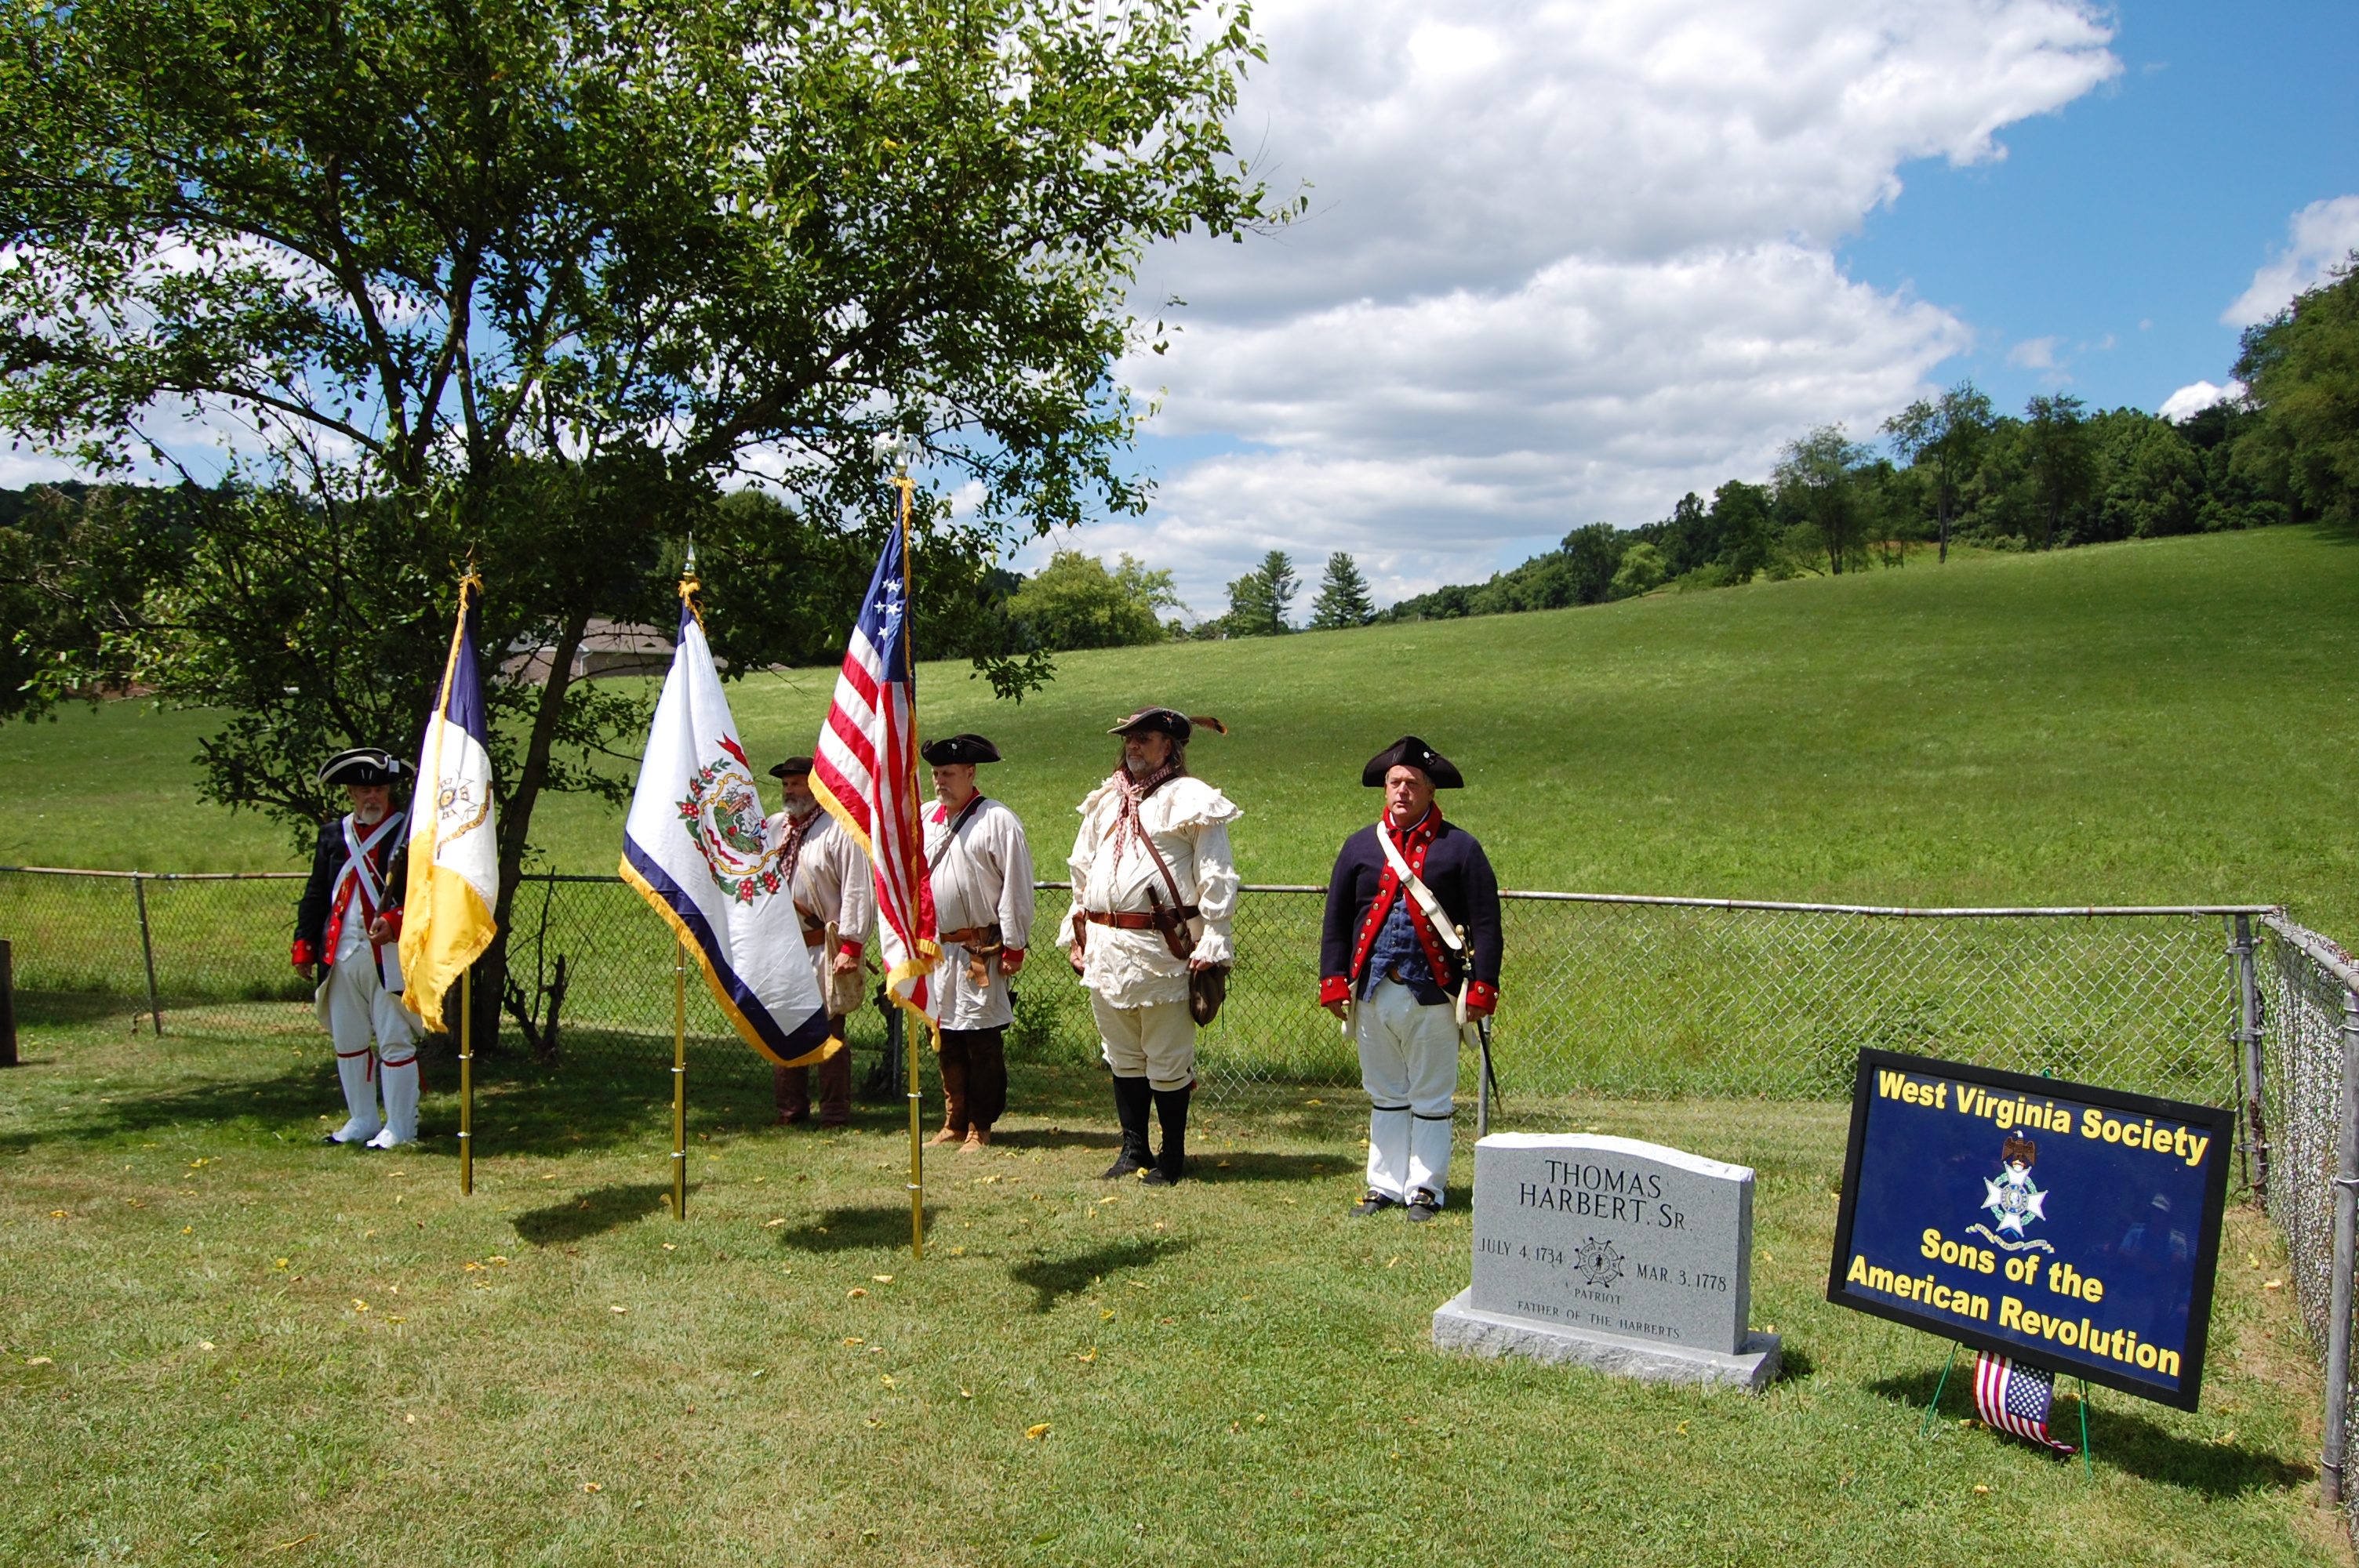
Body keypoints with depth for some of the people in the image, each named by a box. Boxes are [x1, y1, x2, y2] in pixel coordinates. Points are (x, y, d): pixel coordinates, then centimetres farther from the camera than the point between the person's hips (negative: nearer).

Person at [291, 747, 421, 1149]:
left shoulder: (410, 832, -2)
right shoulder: (333, 835, 13)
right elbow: (316, 895, 16)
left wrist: (395, 923, -23)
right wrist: (304, 945, 10)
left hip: (389, 956, -5)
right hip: (342, 957, 5)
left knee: (395, 1040, -3)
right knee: (348, 1041, 12)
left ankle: (400, 1127, 6)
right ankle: (362, 1121, 25)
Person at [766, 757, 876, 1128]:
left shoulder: (839, 830, -7)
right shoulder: (771, 829, 13)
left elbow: (858, 892, -11)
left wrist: (850, 945, -14)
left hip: (823, 949, -6)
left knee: (827, 1031, -1)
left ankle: (835, 1114, 7)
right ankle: (790, 1108, 21)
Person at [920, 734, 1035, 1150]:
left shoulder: (997, 820, -7)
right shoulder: (926, 819, 11)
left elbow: (1016, 889, -9)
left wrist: (1014, 947, -11)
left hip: (981, 952, -6)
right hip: (937, 948, 6)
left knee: (982, 1040, -2)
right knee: (946, 1038, 12)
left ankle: (980, 1128, 7)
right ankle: (954, 1123, 22)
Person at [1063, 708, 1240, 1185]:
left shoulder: (1190, 800, -3)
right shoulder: (1105, 801, 17)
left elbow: (1216, 878, -6)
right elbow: (1082, 871, 23)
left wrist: (1212, 943, -12)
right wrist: (1078, 937, 19)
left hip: (1162, 949, -6)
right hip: (1106, 948, 6)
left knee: (1167, 1061, 1)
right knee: (1123, 1056, 14)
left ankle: (1172, 1156, 15)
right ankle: (1133, 1150, 26)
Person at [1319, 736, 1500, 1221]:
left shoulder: (1459, 848, -1)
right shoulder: (1360, 846, 8)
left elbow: (1485, 924, -2)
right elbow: (1336, 920, 10)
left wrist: (1481, 990, -9)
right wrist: (1334, 982, 3)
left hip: (1433, 997, -3)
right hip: (1373, 994, 3)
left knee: (1431, 1099, 7)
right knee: (1384, 1096, 14)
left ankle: (1425, 1189, 18)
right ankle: (1385, 1185, 23)